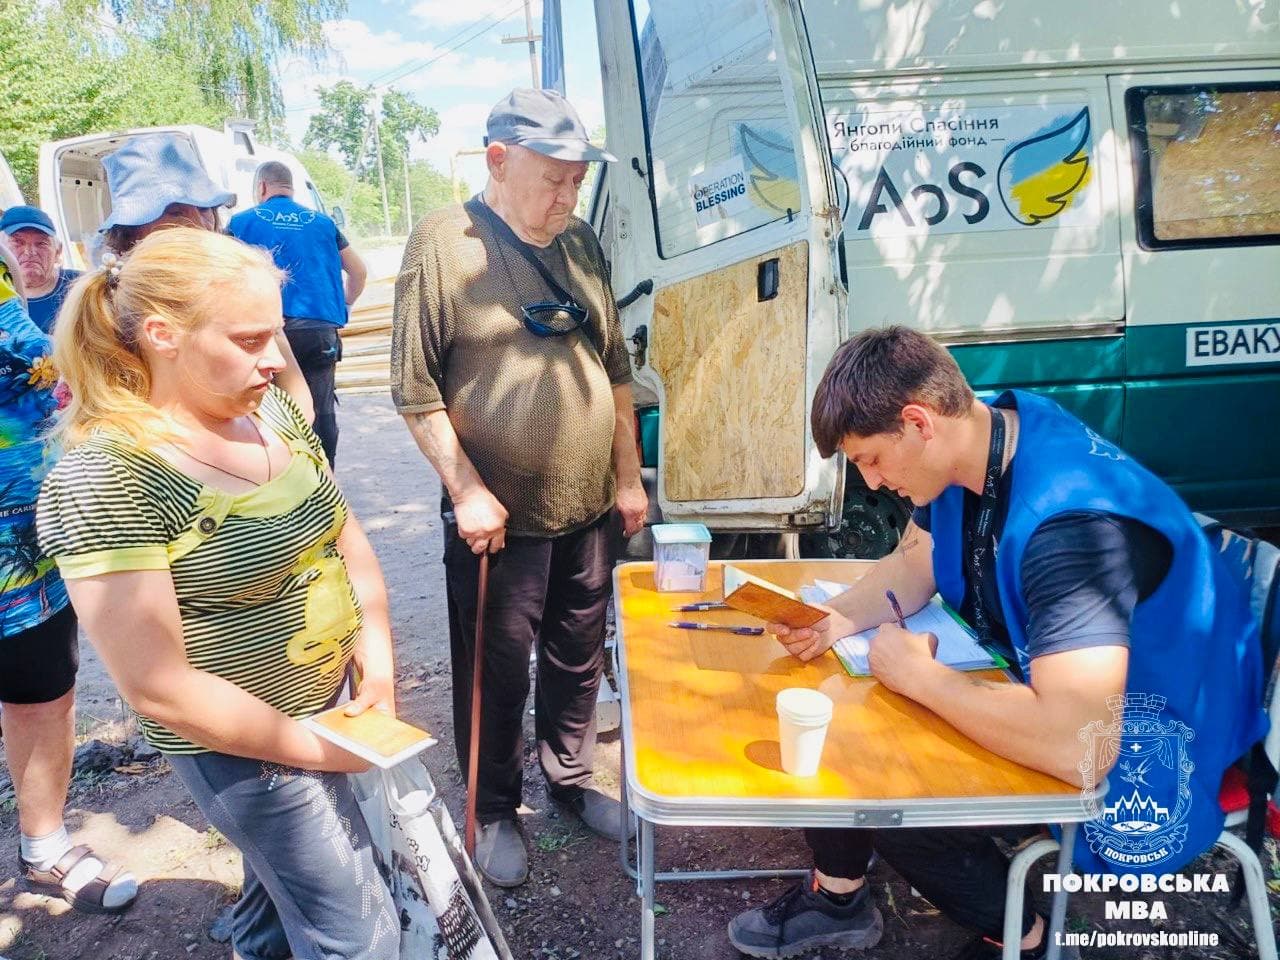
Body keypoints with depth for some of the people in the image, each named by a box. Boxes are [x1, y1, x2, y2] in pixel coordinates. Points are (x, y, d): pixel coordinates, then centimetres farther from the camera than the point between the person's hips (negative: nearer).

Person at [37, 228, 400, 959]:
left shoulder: (272, 411, -4)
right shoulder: (104, 481, -25)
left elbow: (347, 534, 5)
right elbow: (159, 687, -25)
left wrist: (378, 657, -8)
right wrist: (315, 748, -17)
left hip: (329, 699, 7)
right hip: (241, 743, -7)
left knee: (286, 877, 29)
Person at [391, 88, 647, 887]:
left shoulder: (581, 243, 7)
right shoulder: (444, 242, -9)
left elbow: (616, 369, 12)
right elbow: (416, 388, -10)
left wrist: (628, 475, 10)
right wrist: (467, 490, -13)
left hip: (589, 508, 5)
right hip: (498, 517, -5)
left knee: (579, 658, 18)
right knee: (498, 672, 11)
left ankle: (571, 777, 41)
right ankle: (494, 810, 32)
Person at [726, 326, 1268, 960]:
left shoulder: (1072, 522, -36)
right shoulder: (976, 439, -8)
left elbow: (1077, 748, -43)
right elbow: (912, 565, 7)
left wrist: (916, 675, -29)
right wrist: (836, 620, -13)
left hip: (1141, 758, -8)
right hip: (1037, 678, 8)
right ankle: (838, 895, 21)